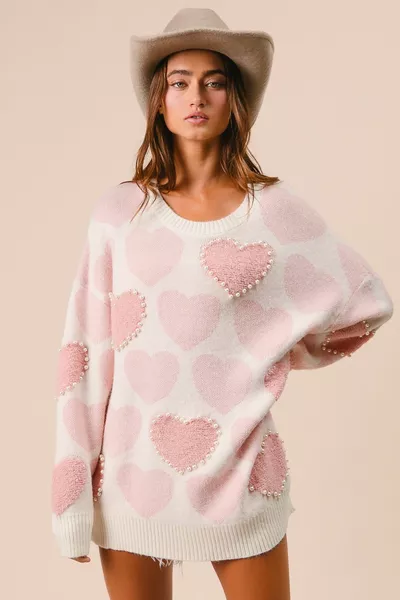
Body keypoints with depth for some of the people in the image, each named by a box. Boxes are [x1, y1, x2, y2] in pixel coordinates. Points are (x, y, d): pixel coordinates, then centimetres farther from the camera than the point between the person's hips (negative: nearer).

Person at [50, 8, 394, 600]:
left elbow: (367, 301, 7)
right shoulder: (120, 208, -1)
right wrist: (74, 497, -3)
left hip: (237, 469, 0)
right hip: (131, 470, 1)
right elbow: (86, 351, -2)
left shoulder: (273, 207, -3)